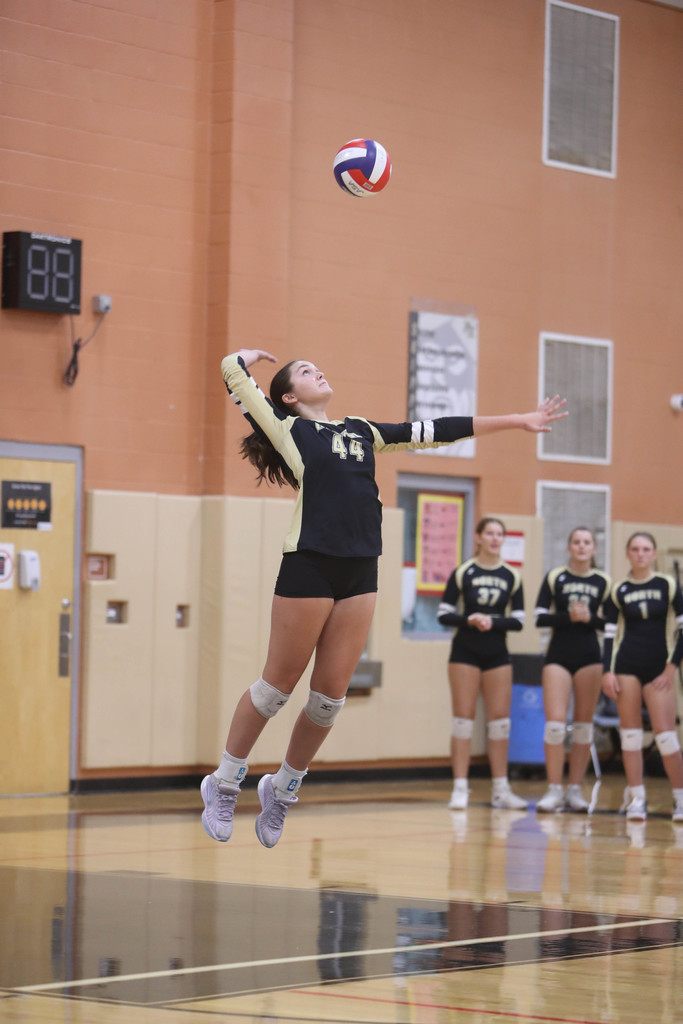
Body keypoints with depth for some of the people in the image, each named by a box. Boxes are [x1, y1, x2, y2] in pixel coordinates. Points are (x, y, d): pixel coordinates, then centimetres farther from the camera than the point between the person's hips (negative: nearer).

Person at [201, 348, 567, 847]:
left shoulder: (362, 430, 22)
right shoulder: (287, 428, 5)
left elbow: (434, 431, 24)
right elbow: (232, 369, -2)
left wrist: (516, 421, 24)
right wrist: (254, 356, 21)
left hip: (361, 572, 5)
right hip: (309, 565, -5)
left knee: (330, 695, 4)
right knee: (278, 686, 1)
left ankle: (283, 789, 22)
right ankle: (224, 786, 16)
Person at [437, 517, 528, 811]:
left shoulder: (512, 577, 4)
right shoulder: (463, 573, -2)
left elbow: (518, 620, 2)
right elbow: (443, 614, -3)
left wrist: (492, 622, -16)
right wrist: (470, 620, -20)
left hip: (497, 654, 3)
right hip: (465, 652, -3)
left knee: (500, 719, 3)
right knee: (463, 717, -3)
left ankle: (501, 790, 9)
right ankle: (459, 789, -1)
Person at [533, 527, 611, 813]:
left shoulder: (603, 582, 5)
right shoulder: (555, 577, 2)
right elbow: (539, 618, -3)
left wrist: (590, 618, -14)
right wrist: (569, 616, -16)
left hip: (589, 657, 1)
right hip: (558, 654, -1)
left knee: (583, 724, 4)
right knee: (555, 723, -9)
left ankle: (575, 790, 11)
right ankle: (554, 791, -3)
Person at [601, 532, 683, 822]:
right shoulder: (618, 591, 5)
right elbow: (610, 634, 6)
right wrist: (607, 671, -3)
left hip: (658, 668, -1)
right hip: (627, 665, 1)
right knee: (630, 731, 0)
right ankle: (636, 799, 4)